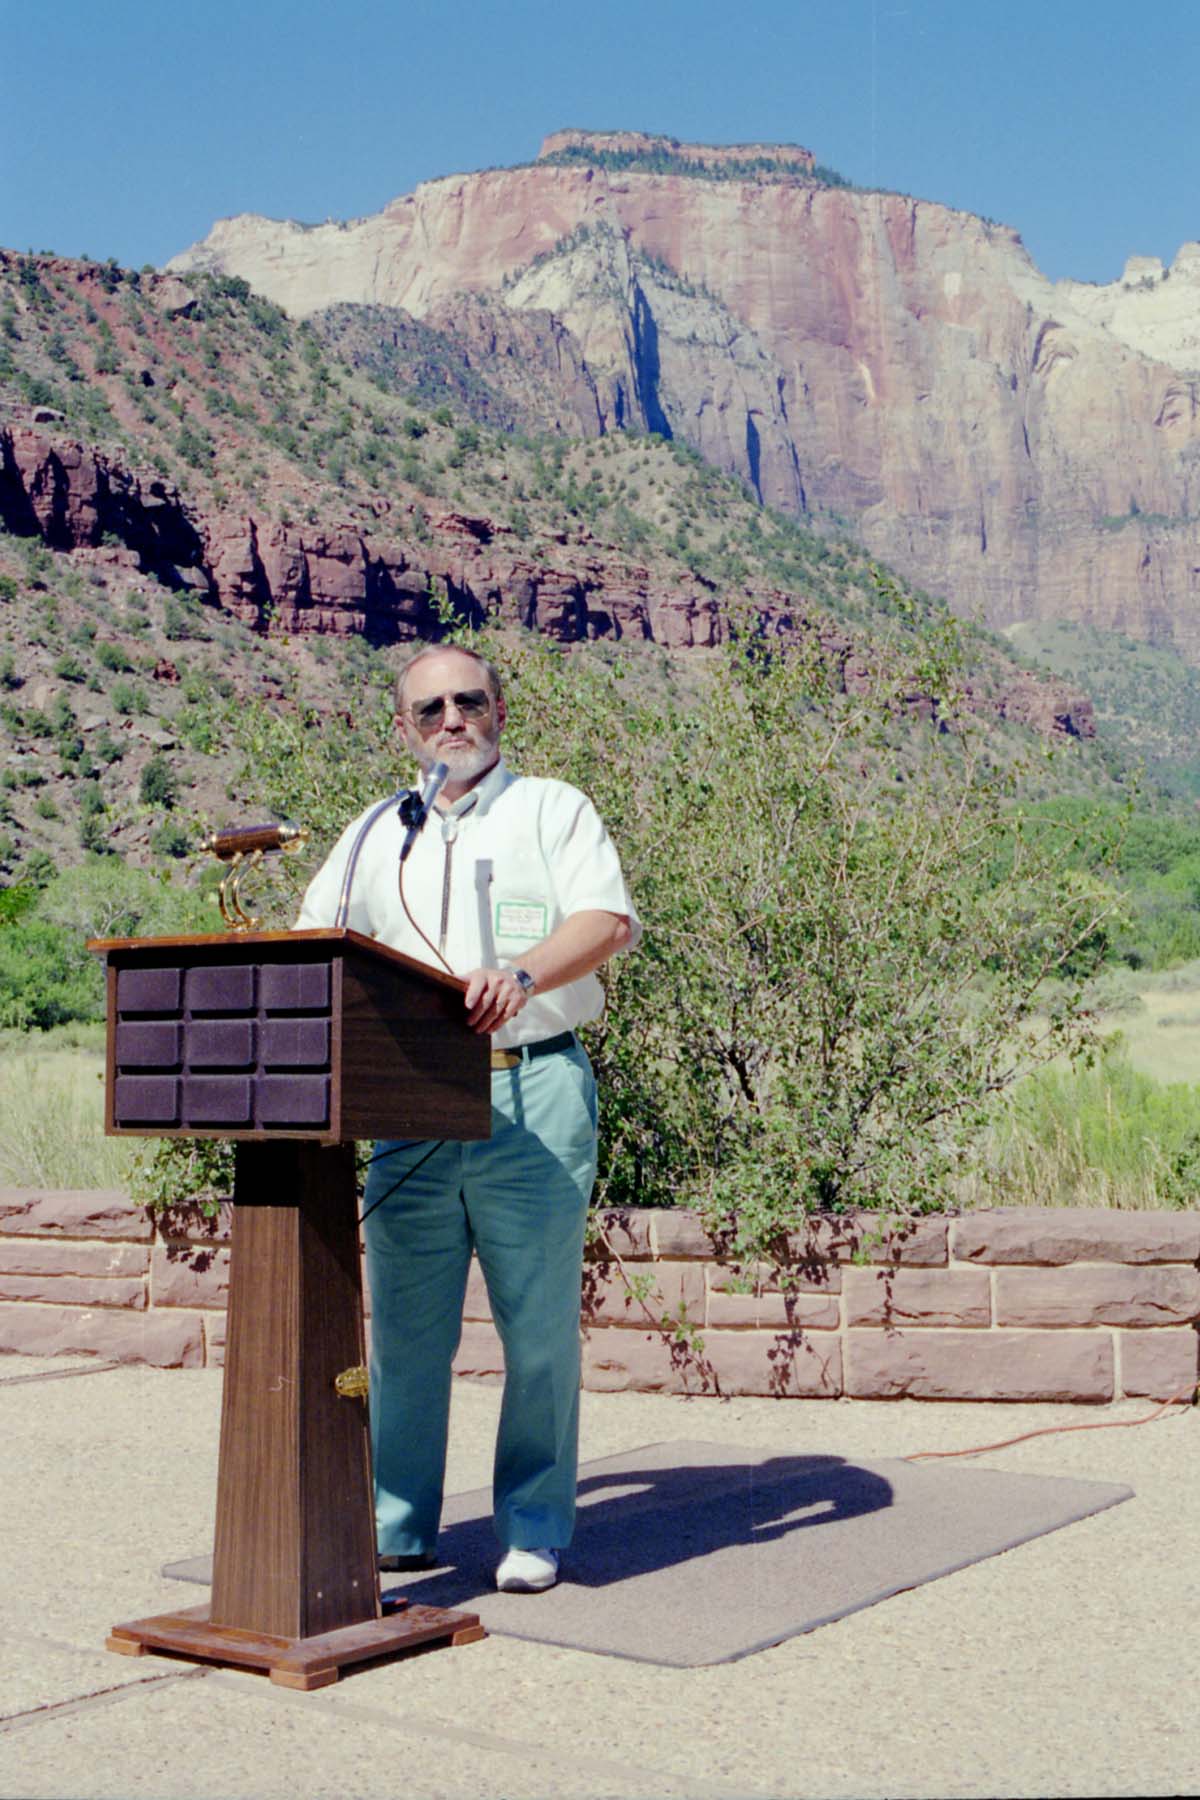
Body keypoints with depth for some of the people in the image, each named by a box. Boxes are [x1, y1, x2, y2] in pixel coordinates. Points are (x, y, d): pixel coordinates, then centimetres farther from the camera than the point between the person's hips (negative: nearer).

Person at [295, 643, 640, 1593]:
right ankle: (396, 1526, 18)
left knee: (539, 1328, 0)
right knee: (405, 1327, 6)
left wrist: (521, 974, -24)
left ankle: (535, 1533, 13)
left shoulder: (552, 809, 9)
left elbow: (608, 919, -7)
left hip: (532, 1093, -3)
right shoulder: (376, 835, 21)